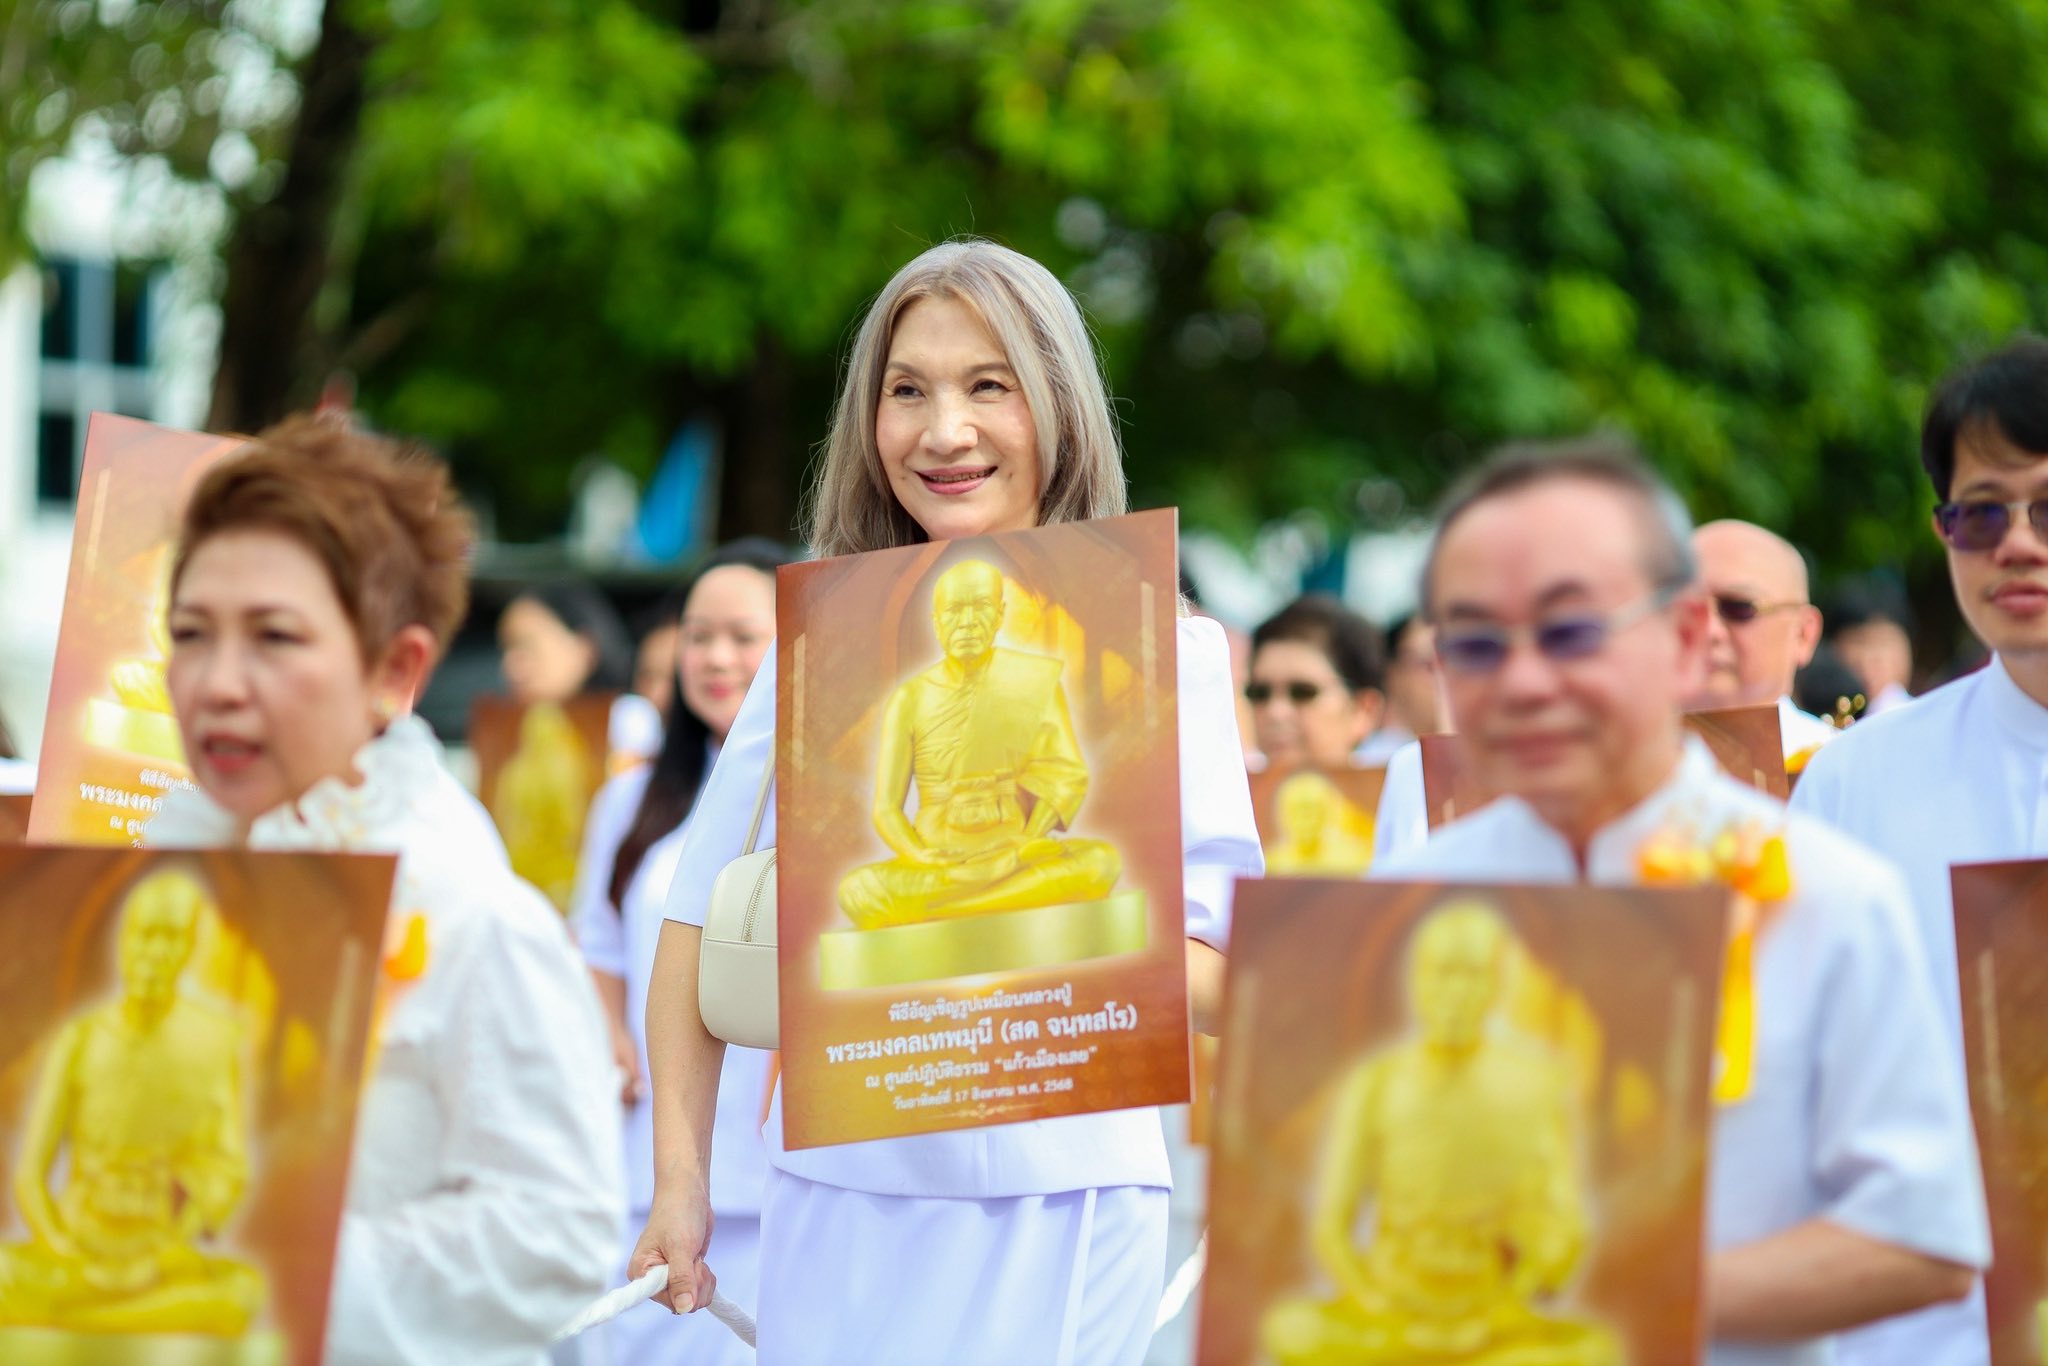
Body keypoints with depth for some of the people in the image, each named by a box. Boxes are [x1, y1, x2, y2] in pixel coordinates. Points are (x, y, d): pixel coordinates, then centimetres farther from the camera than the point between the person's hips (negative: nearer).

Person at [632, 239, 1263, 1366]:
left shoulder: (1161, 650, -1)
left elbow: (1216, 973, -4)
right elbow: (701, 925, 9)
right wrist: (680, 1180, 1)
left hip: (1058, 1199, -3)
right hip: (838, 1193, 3)